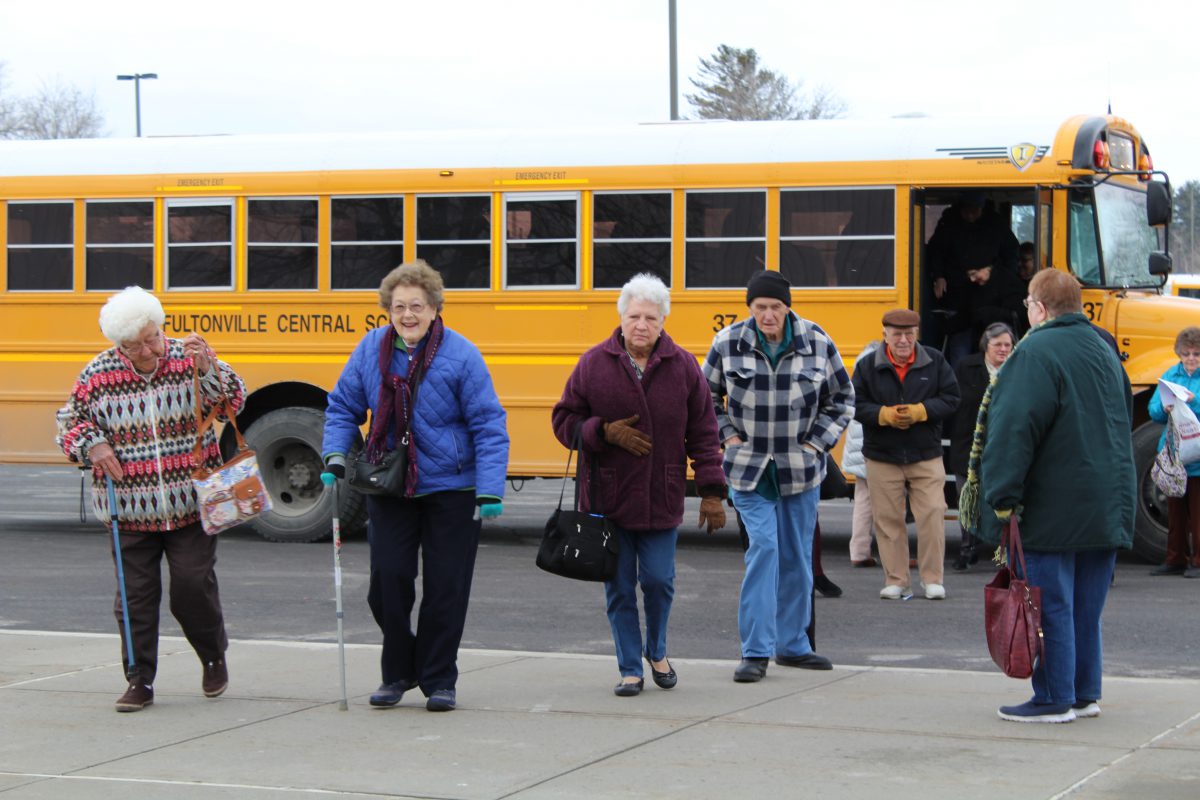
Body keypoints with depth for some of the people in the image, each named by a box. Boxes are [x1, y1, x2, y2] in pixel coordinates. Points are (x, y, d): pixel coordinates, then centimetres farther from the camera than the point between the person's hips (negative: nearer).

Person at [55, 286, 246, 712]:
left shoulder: (190, 359, -3)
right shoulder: (98, 374, -2)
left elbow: (233, 401, -10)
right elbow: (69, 421, 9)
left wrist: (208, 370, -27)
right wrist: (91, 445, -10)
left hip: (191, 505, -1)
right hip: (131, 512, 1)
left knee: (193, 588, -2)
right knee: (136, 596, 3)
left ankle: (214, 656, 25)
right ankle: (140, 681, 14)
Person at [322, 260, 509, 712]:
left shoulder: (460, 355, -13)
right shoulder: (371, 350, -2)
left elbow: (488, 427, -11)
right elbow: (343, 408, 9)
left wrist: (490, 491, -18)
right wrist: (335, 458, -6)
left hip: (451, 489, -3)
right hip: (389, 488, 3)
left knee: (445, 589, 4)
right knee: (388, 580, -1)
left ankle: (439, 680, 18)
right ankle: (398, 671, 21)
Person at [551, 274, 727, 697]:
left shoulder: (683, 366, 0)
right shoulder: (594, 363, -2)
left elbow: (703, 435, 2)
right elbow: (564, 420, 4)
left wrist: (711, 491, -2)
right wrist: (605, 432, -14)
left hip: (662, 499, 0)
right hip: (607, 499, 0)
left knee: (658, 579, 2)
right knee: (619, 587, 5)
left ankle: (656, 651, 30)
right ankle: (630, 669, 17)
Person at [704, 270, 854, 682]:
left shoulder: (817, 342, -5)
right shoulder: (727, 343, -6)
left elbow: (842, 398, 8)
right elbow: (706, 396, 11)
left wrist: (818, 442, -1)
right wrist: (726, 434, -1)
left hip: (800, 470, 2)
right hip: (749, 467, -2)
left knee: (797, 556, 10)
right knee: (763, 546, -14)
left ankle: (792, 644, 24)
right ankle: (756, 652, -9)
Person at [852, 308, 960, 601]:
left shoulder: (935, 362, 1)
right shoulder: (869, 366, 0)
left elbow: (951, 398, 0)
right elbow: (855, 405, -1)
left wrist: (919, 411, -15)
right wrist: (884, 415, -17)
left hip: (927, 456, 0)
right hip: (882, 457, 0)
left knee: (932, 514, -6)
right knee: (888, 519, 3)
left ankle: (932, 579, 5)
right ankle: (895, 581, 12)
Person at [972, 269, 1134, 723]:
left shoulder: (1036, 353, -15)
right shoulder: (1103, 350, 13)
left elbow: (1013, 430, -22)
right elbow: (1122, 421, 23)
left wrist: (1002, 498, -19)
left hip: (1053, 510, -8)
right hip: (1108, 507, 8)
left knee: (1050, 604, -1)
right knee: (1086, 606, 15)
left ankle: (1054, 699, 2)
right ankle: (1085, 692, 21)